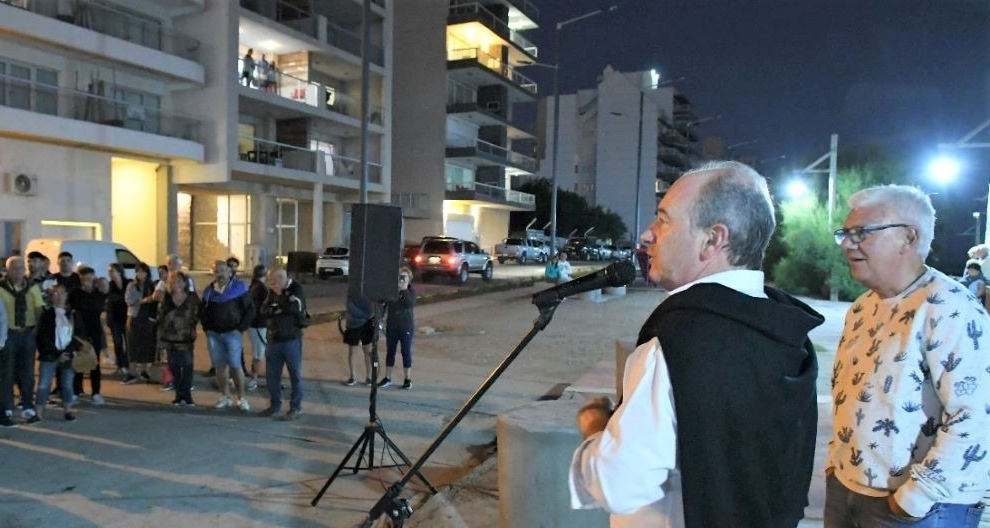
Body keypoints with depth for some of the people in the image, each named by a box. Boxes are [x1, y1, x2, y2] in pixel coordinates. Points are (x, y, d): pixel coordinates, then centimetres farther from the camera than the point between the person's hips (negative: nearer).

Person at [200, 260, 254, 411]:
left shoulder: (238, 287, -5)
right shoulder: (209, 290, 8)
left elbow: (250, 310, -5)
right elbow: (202, 311, 21)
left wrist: (240, 329, -9)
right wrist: (207, 328, 9)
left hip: (232, 333, -4)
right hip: (213, 334, 4)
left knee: (235, 366, -5)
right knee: (220, 366, 8)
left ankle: (241, 398, 4)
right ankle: (225, 397, 18)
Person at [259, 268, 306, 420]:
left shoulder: (296, 289, -9)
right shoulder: (273, 291, 9)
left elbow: (292, 307, -24)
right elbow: (264, 310, 3)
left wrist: (279, 294, -13)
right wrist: (278, 309, -15)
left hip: (291, 339, -6)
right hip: (274, 339, 6)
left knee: (295, 374, 2)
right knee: (271, 374, 12)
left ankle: (296, 407, 11)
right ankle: (275, 404, 27)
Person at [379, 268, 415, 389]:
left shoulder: (411, 291, -7)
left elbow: (410, 304, -24)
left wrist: (404, 290, -29)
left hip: (406, 328, -3)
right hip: (391, 327, 3)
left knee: (406, 353, 5)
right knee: (390, 352, 12)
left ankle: (408, 379, 16)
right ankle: (387, 378, 23)